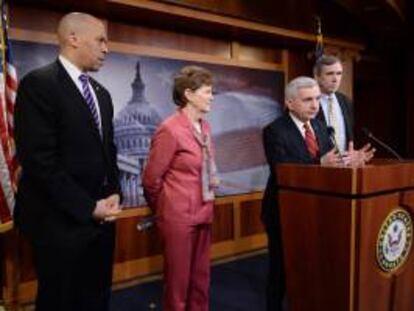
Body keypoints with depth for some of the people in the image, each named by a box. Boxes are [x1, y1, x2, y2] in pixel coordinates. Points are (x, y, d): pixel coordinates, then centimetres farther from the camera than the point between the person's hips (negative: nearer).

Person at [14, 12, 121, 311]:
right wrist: (88, 207, -16)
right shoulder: (38, 84, -12)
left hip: (101, 217, 7)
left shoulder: (101, 93, 13)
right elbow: (40, 160, -18)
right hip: (62, 221, -7)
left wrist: (114, 194, 1)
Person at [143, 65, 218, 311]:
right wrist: (163, 208, 4)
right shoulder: (170, 129, -16)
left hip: (203, 212, 7)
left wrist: (207, 203, 17)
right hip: (179, 215, -7)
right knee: (178, 279, 10)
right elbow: (151, 178, -9)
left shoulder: (205, 126, 6)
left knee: (201, 278, 19)